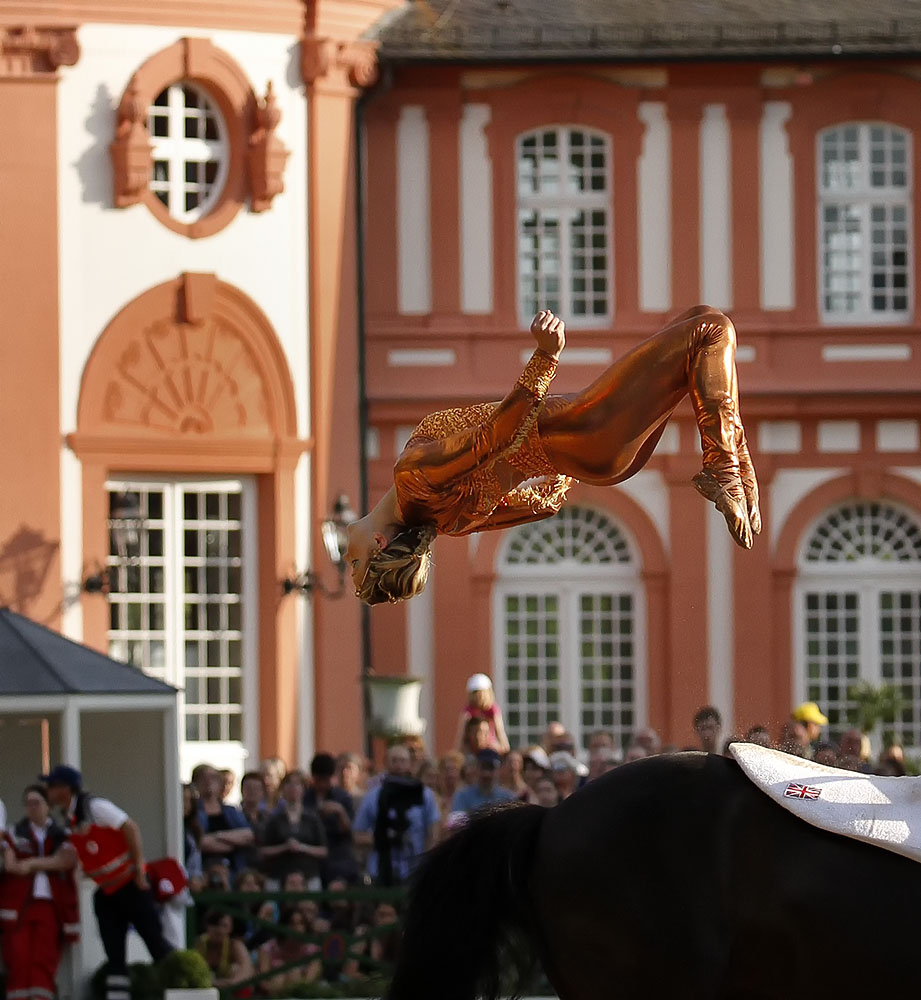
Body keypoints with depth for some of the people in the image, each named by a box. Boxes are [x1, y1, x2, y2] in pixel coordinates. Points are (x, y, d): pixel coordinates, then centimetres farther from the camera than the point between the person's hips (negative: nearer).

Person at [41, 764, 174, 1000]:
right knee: (114, 954, 3)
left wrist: (138, 868, -22)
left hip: (131, 886, -8)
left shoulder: (94, 807, -15)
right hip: (106, 892, 8)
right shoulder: (70, 819, 11)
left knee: (155, 941, -5)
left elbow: (129, 827, -21)